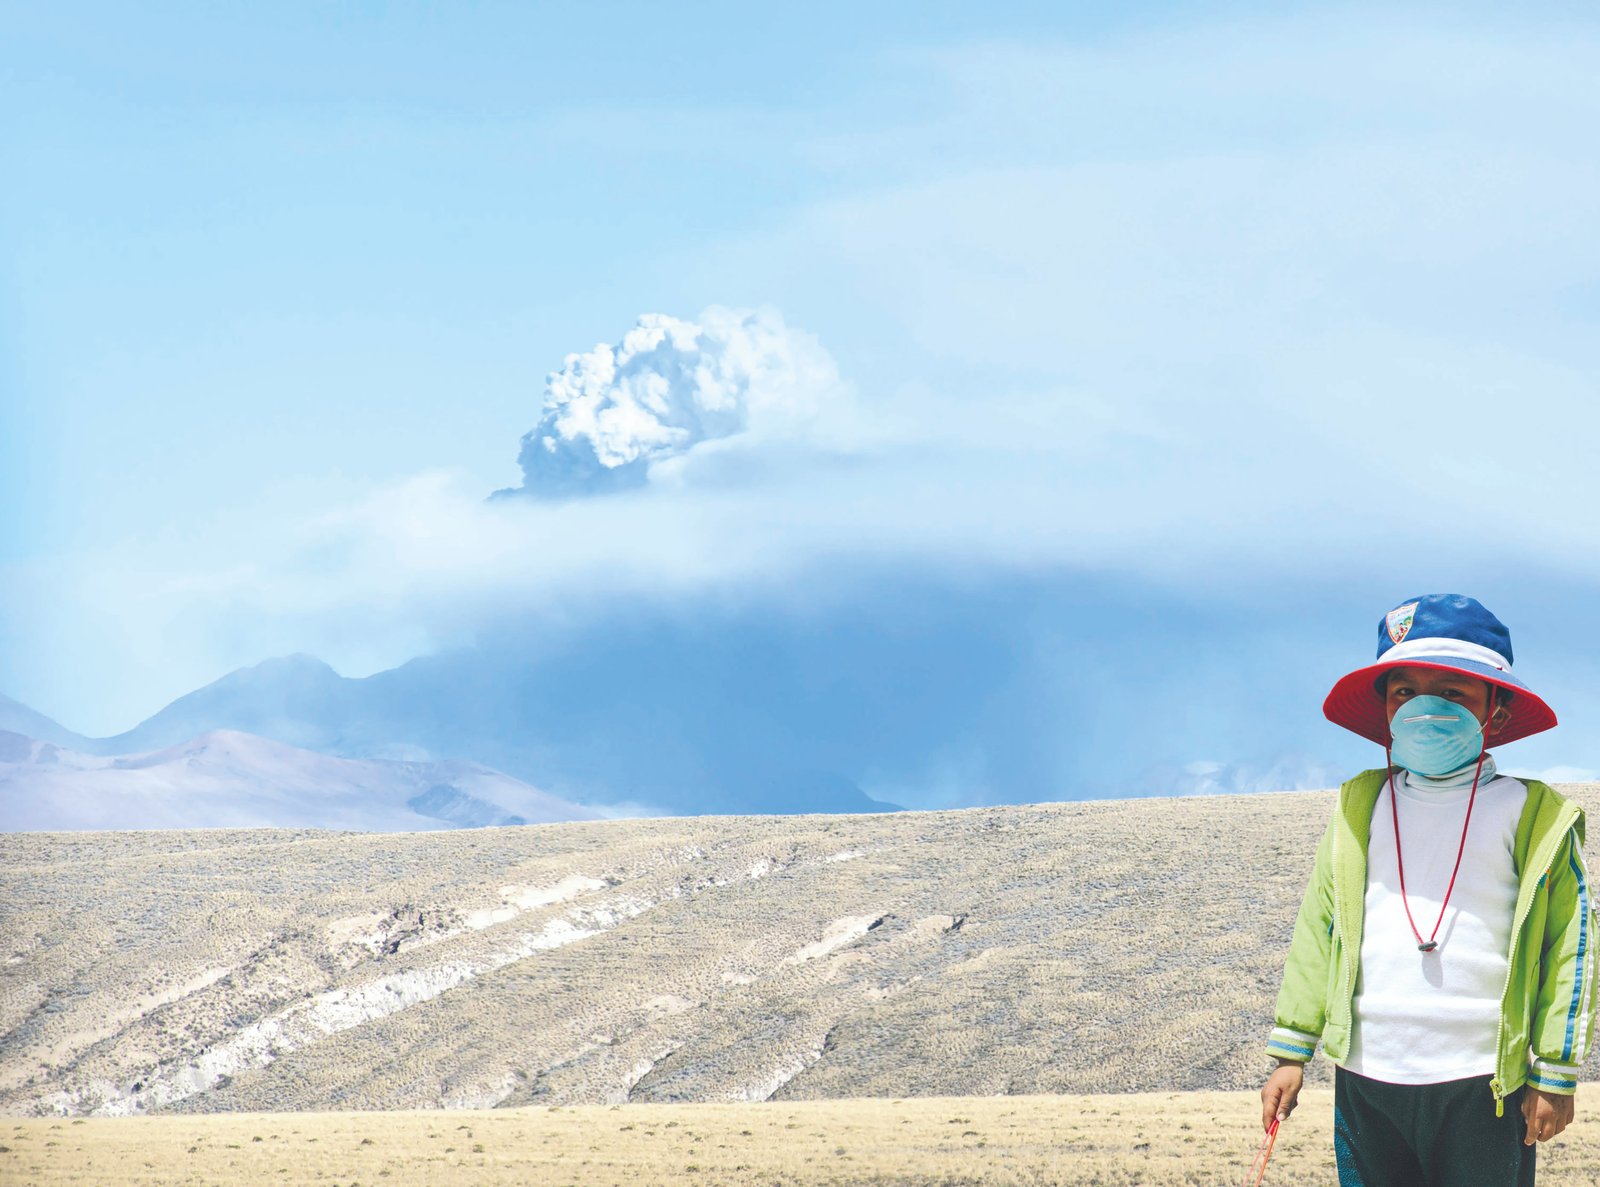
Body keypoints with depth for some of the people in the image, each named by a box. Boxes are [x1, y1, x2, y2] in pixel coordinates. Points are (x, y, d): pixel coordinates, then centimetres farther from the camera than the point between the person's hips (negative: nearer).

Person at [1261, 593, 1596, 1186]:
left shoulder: (1532, 815, 0)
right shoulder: (1360, 809, 9)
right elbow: (1316, 930, 12)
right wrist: (1291, 1053, 9)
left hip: (1481, 1087, -3)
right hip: (1365, 1078, 3)